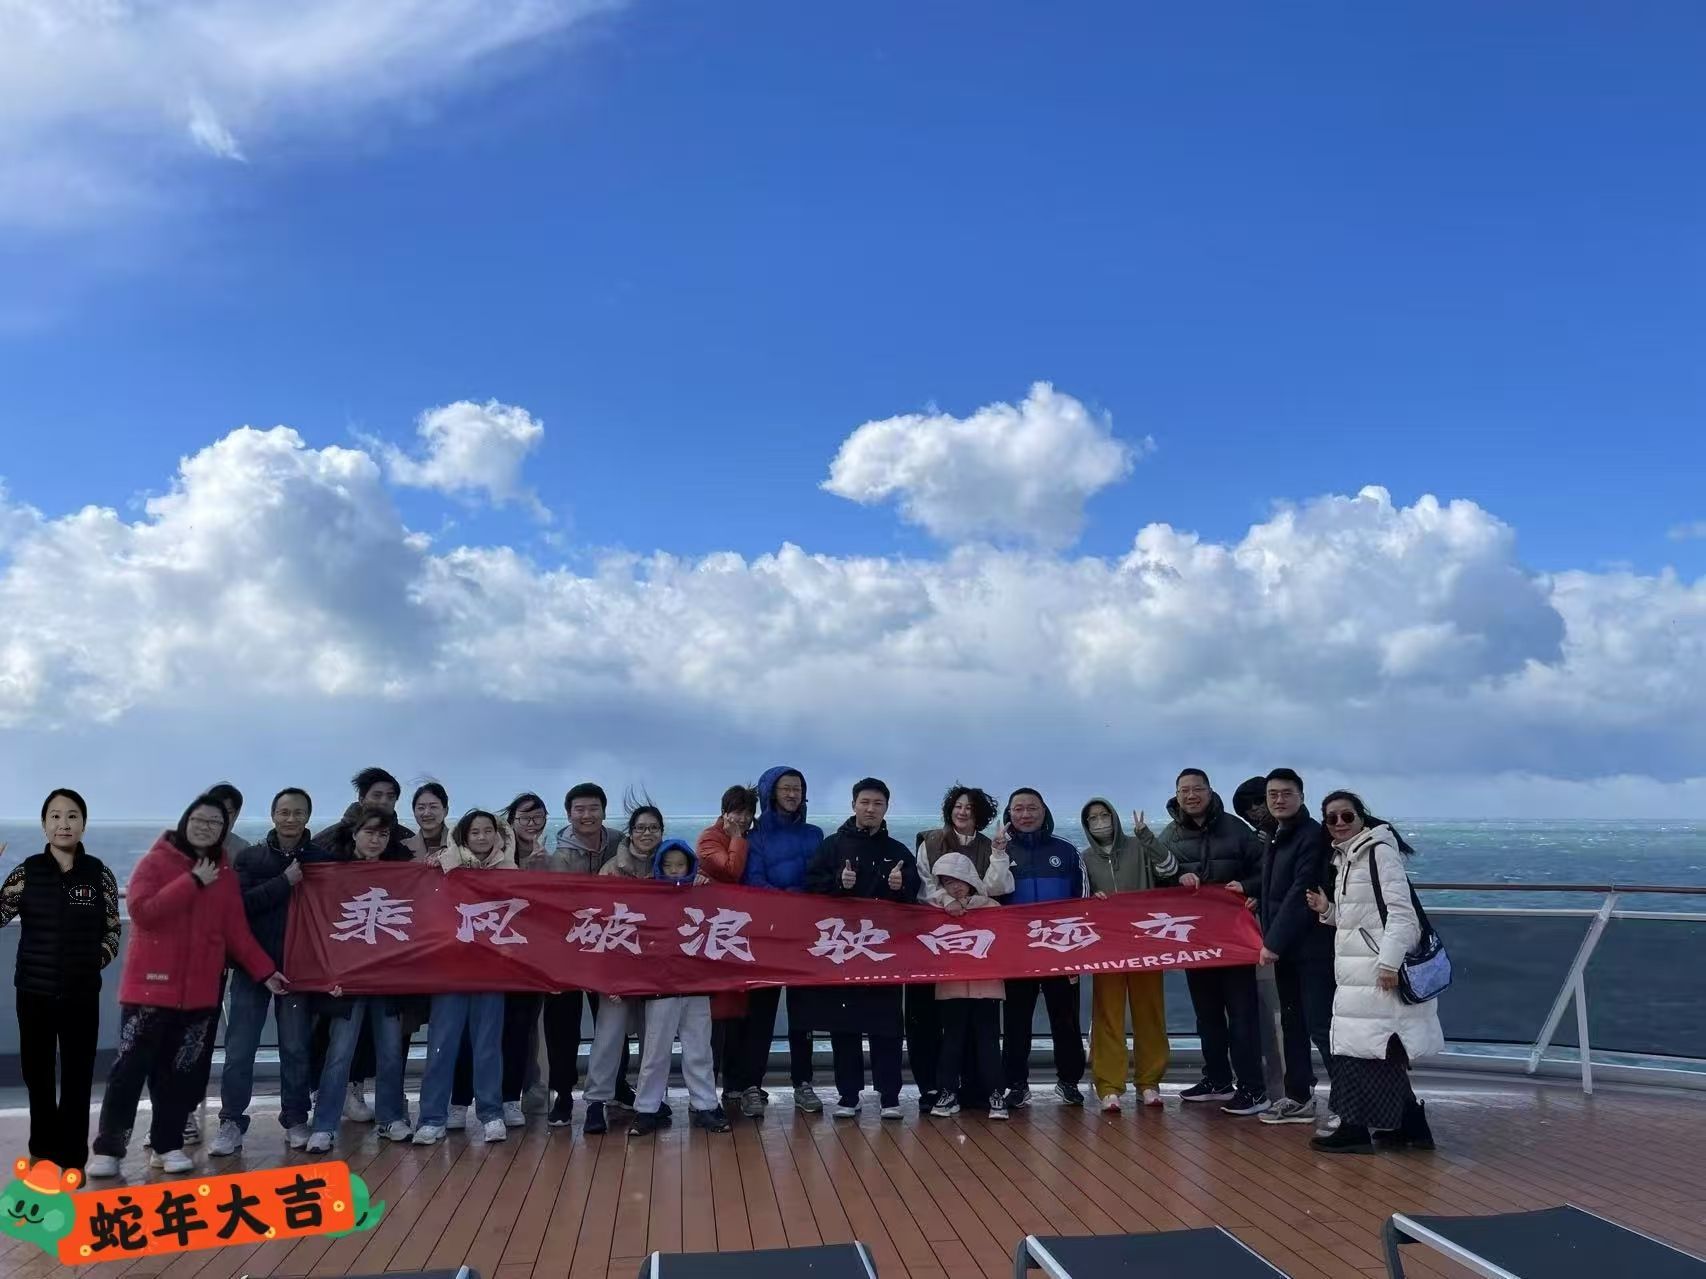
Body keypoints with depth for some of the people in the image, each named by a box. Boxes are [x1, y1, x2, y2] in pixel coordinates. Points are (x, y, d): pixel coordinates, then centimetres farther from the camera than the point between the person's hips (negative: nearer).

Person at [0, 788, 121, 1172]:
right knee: (37, 1070, 12)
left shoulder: (99, 875, -1)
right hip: (34, 991, 1)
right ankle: (45, 1145, 31)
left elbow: (112, 929, 9)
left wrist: (97, 959, -5)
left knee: (77, 1075, 4)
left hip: (82, 993, -1)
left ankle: (72, 1156, 16)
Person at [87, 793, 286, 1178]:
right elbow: (141, 910, -18)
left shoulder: (225, 875, 10)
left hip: (200, 992, 4)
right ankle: (107, 1149, 8)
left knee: (180, 1072, 8)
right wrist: (194, 882, -18)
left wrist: (265, 971, 0)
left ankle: (168, 1145, 16)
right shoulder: (156, 861, -3)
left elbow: (237, 931, 8)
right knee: (130, 1068, -1)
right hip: (150, 987, -4)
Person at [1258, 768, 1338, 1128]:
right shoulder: (1278, 837, 16)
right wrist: (1270, 939, 9)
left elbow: (1301, 892, -19)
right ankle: (1299, 1098, 21)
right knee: (1292, 1024, 13)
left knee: (1320, 1026, -10)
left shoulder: (1313, 835, -13)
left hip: (1312, 947, -9)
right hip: (1285, 946, 9)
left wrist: (1273, 941, -19)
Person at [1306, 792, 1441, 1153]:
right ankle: (1410, 1127, 19)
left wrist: (1389, 962, -24)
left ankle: (1357, 1127, -2)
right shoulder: (1344, 858, 16)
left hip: (1377, 968, -9)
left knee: (1362, 1044, -7)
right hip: (1355, 970, 9)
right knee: (1381, 1052, 11)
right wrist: (1327, 910, 4)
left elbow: (1401, 910, -17)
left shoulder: (1380, 850, -10)